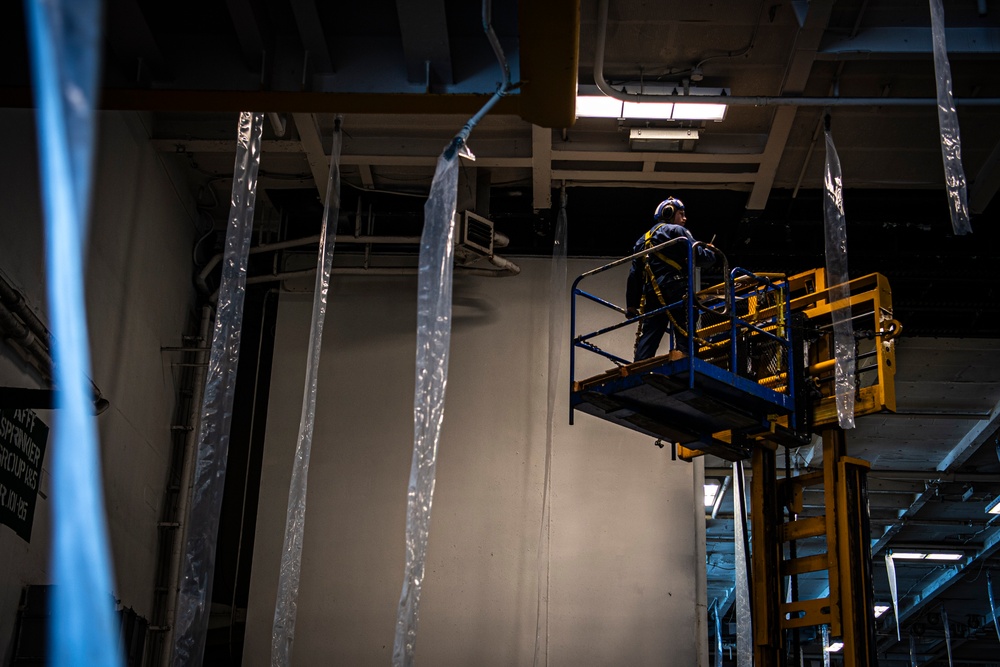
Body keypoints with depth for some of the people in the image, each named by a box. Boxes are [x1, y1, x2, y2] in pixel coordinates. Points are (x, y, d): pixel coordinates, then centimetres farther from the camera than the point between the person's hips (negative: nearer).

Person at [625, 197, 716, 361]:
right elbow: (698, 256, -8)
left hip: (651, 294, 7)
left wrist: (632, 304, 19)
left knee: (648, 337, 4)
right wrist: (710, 253, 14)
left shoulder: (643, 239, 25)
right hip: (676, 292, -7)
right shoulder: (676, 231, 3)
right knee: (685, 337, -10)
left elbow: (634, 275, 20)